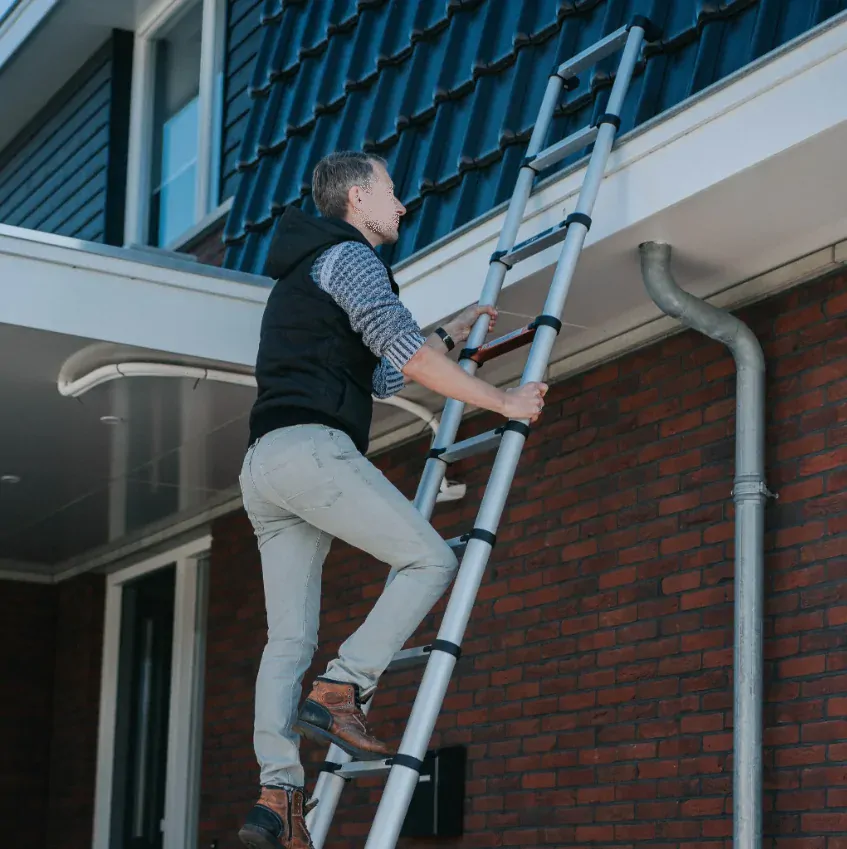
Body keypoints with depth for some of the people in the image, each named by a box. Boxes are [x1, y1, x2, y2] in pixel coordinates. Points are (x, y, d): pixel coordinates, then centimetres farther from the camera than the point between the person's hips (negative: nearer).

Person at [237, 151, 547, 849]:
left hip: (265, 465, 9)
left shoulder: (303, 276, 33)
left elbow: (379, 378, 37)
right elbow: (406, 352, -12)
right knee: (430, 559, -6)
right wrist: (504, 401, -6)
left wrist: (450, 336, 38)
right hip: (313, 448, -9)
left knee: (289, 638, 1)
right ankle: (340, 692, -17)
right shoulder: (348, 255, 1)